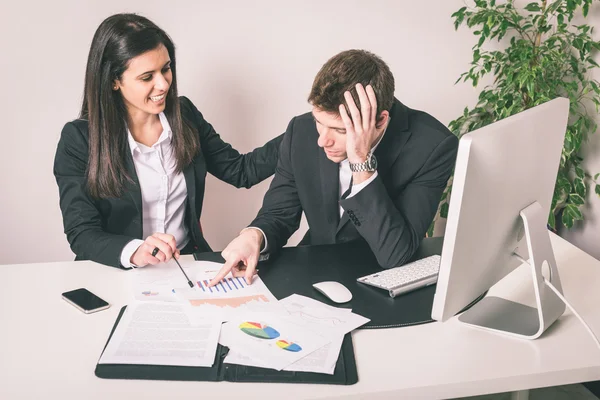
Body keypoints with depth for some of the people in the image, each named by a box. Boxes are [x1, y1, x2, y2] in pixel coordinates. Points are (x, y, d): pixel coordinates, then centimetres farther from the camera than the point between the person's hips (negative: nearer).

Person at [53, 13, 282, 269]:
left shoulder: (185, 115, 2)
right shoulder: (78, 139, -11)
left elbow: (240, 171, 8)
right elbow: (81, 234, -13)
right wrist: (134, 252, -33)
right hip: (117, 274, -1)